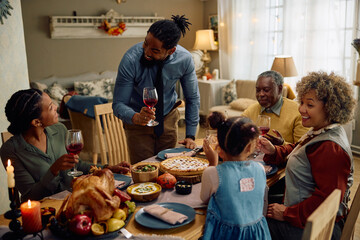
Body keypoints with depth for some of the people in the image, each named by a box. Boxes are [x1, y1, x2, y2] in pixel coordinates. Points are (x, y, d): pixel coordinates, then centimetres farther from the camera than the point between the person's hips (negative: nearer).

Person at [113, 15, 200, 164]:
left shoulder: (184, 59, -21)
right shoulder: (131, 60, -28)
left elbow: (192, 98, -6)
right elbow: (118, 104, -23)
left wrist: (190, 135, -9)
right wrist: (135, 117, -45)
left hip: (168, 118, 2)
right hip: (138, 122, -2)